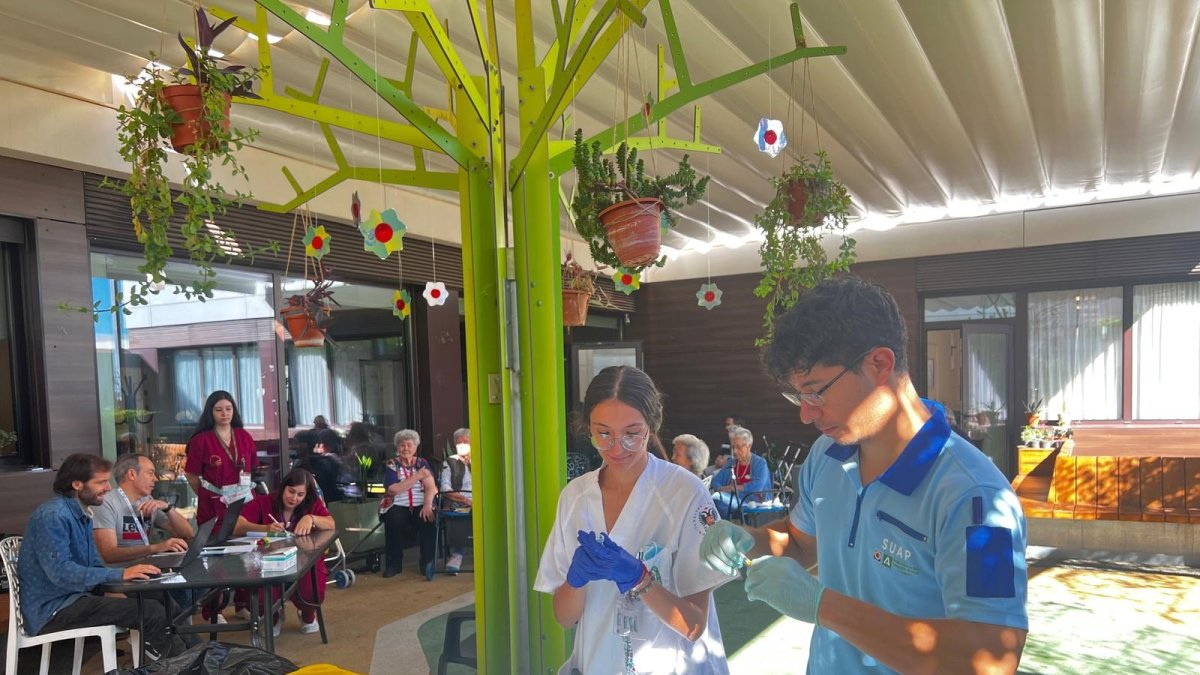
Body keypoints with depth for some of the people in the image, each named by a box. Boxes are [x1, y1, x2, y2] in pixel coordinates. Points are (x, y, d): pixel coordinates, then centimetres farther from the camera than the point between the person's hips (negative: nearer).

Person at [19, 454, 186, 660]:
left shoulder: (82, 515, 12)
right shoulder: (52, 516, -18)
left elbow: (94, 564, 12)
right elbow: (61, 572, -27)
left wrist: (126, 573, -6)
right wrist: (120, 574, -27)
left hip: (72, 598, 10)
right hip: (51, 612, -10)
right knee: (152, 611, -21)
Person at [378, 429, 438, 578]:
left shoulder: (422, 463, 9)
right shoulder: (391, 464, 4)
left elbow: (431, 487, -3)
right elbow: (393, 489, -12)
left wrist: (427, 505, -21)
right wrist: (417, 476, -15)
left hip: (420, 506, 1)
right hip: (397, 506, -1)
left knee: (429, 520, -30)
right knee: (394, 520, -33)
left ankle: (427, 562, -14)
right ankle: (394, 563, -15)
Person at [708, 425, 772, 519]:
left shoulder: (760, 463, 2)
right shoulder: (730, 464, 20)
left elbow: (757, 486, -13)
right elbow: (715, 481, 16)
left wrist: (733, 488, -5)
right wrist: (722, 489, -8)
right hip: (731, 502, 5)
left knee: (717, 498, -31)